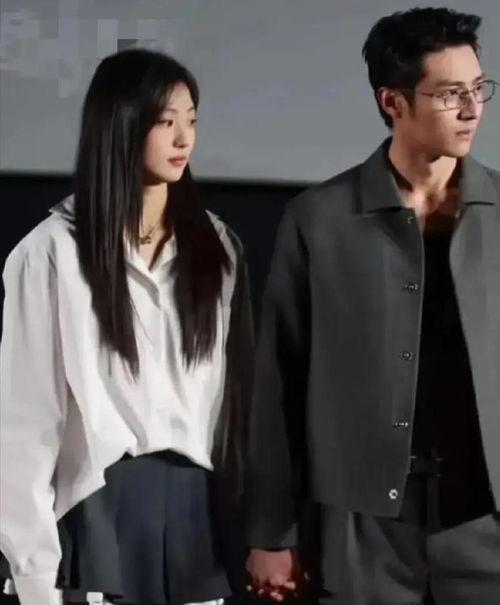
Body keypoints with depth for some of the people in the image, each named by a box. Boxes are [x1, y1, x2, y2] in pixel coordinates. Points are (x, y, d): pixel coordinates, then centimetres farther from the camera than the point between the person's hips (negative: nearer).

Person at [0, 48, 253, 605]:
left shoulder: (217, 246, 8)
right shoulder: (54, 252, -5)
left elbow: (237, 387, 10)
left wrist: (249, 523, 4)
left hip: (199, 509, 4)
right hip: (102, 510, -3)